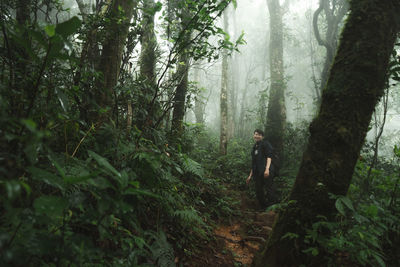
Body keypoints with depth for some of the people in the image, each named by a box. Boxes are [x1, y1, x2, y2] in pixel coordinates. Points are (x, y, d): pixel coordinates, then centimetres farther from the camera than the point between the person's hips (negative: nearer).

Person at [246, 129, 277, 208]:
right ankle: (264, 208, 13)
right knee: (259, 191, 4)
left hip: (266, 171, -7)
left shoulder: (265, 144, 6)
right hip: (257, 172, 7)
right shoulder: (254, 147, 25)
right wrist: (250, 176, 23)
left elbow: (269, 157, -7)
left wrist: (267, 169, -22)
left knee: (269, 188, -14)